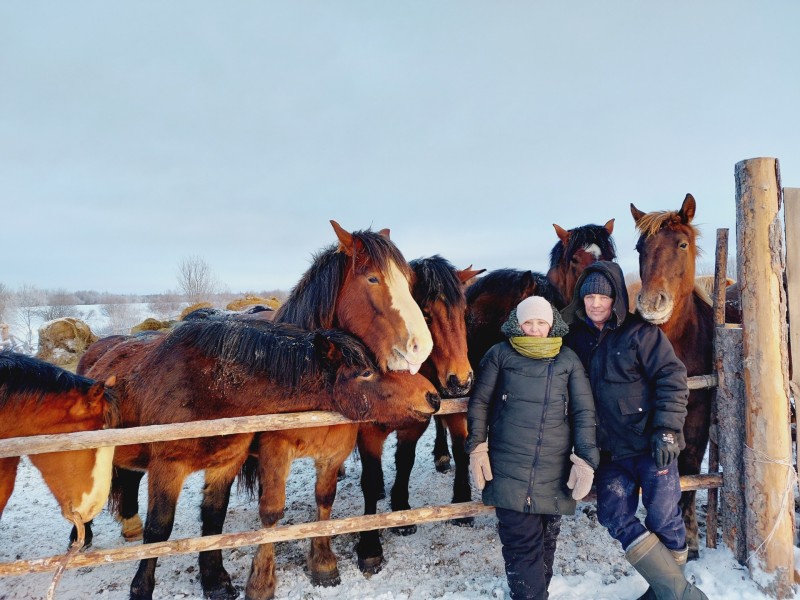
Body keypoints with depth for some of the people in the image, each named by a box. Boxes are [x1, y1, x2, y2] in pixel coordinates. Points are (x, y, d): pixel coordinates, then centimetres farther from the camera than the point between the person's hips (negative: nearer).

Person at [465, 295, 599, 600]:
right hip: (509, 468, -2)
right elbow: (479, 402, 7)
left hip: (555, 469, 2)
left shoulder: (568, 360, 6)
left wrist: (586, 460, -6)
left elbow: (584, 413, 4)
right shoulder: (500, 354, 3)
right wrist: (477, 447, 0)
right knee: (522, 540, -2)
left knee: (545, 539, 14)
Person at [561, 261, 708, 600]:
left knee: (663, 518, 0)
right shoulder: (575, 339, 6)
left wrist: (667, 431, -17)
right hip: (610, 450, 5)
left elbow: (672, 378, -10)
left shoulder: (641, 332, -6)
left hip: (651, 444, -4)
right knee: (615, 517, 2)